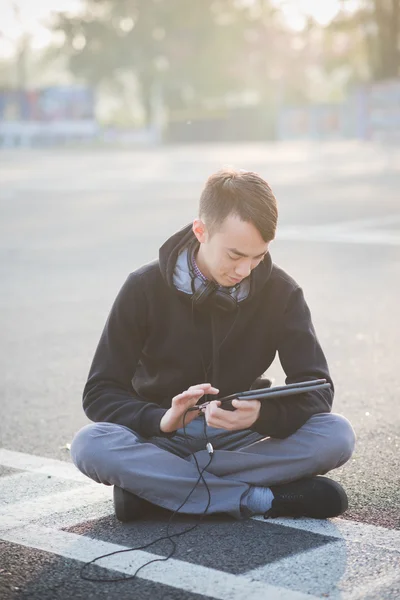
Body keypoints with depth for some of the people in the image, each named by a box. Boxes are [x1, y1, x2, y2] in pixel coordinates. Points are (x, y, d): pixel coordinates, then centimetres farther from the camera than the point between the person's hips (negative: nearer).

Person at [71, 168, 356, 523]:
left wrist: (263, 414, -33)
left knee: (337, 436, -27)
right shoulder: (145, 289, -9)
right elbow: (99, 394, -10)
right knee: (89, 446, -32)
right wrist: (162, 419, -31)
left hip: (240, 438, 1)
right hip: (162, 438, -1)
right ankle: (262, 498, -29)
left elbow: (317, 389, -10)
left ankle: (150, 482, -26)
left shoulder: (281, 292, -6)